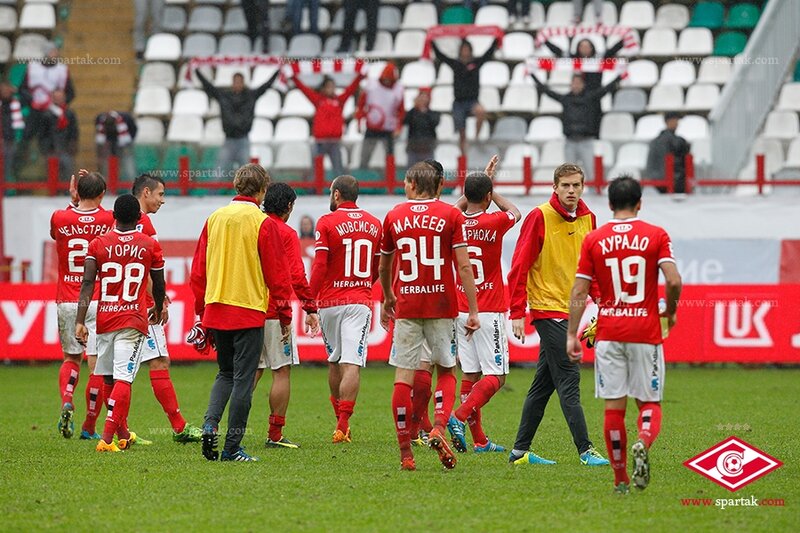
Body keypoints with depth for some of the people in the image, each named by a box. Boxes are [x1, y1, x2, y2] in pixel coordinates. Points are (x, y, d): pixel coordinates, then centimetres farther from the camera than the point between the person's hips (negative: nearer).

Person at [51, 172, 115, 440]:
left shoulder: (59, 218, -4)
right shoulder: (109, 220, -6)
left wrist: (74, 201, 21)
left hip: (67, 303, 2)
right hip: (99, 303, -2)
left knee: (71, 357, 19)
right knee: (97, 364, 4)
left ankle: (66, 402, -8)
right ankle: (89, 428, 5)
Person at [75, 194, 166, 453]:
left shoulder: (98, 244, 2)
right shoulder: (150, 245, 0)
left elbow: (87, 284, -6)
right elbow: (159, 285, 10)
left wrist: (80, 321, -8)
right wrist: (159, 309, 29)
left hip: (105, 319, 2)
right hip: (134, 320, -2)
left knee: (110, 378, 17)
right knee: (123, 379, -8)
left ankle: (123, 435, 30)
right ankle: (107, 438, -21)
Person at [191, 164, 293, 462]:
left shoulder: (214, 219, 7)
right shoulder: (263, 224, -7)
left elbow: (198, 271, 11)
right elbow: (277, 275, -7)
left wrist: (203, 313, 20)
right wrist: (285, 315, 2)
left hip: (216, 311, 5)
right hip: (249, 313, -5)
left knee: (225, 374, 20)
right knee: (243, 379, 1)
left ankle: (210, 424, -3)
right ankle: (232, 448, 2)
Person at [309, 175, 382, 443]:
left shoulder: (327, 222, -5)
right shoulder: (374, 224, 8)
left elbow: (319, 266, -11)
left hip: (330, 301, -1)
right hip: (360, 302, 1)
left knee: (335, 362, 15)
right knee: (352, 365, -7)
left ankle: (340, 420, 22)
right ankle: (343, 425, -17)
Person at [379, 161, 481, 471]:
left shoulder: (394, 216, 6)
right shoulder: (451, 215, -1)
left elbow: (384, 268, 19)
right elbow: (463, 266, -7)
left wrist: (387, 298, 37)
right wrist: (473, 311, -4)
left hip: (406, 307, 1)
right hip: (442, 305, -1)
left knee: (404, 376, 2)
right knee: (446, 371, 14)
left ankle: (405, 453, 0)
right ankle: (439, 428, -10)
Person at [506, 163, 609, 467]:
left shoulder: (587, 219, 8)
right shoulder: (540, 217, -11)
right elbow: (519, 267, -11)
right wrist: (517, 313, -15)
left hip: (569, 310, 7)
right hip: (547, 308, -7)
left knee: (544, 383, 11)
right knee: (569, 379, -11)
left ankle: (521, 451, 17)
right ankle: (585, 450, -11)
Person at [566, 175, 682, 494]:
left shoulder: (593, 240, 2)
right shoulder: (656, 235, -1)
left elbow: (579, 291, 0)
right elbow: (673, 281, -11)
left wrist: (571, 335, 5)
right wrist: (671, 312, 8)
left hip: (608, 333, 1)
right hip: (646, 332, -1)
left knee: (613, 406, 5)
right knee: (649, 402, 8)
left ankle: (621, 479, 4)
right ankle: (643, 444, -23)